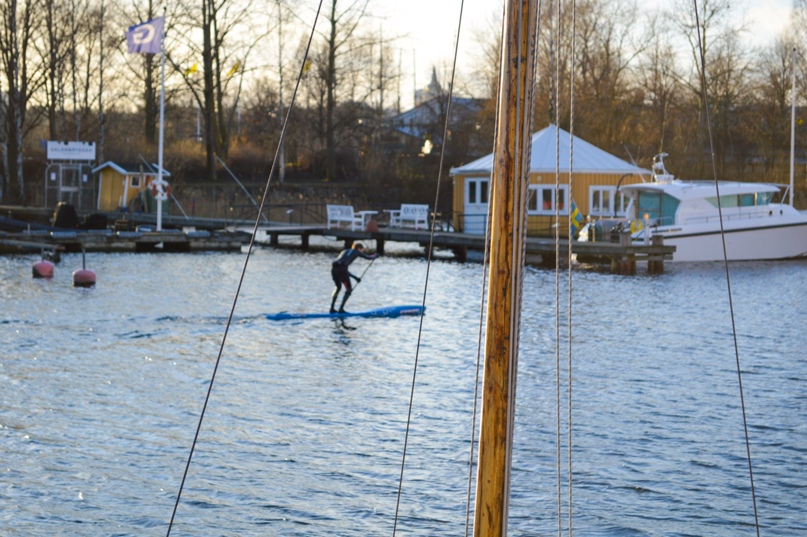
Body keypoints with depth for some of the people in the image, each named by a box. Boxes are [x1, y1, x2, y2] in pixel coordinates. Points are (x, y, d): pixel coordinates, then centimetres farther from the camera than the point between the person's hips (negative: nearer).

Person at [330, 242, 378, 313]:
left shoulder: (344, 251, 34)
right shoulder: (356, 252, 18)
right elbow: (368, 257, 26)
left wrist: (355, 277, 39)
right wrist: (375, 255, 49)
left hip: (333, 268, 6)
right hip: (341, 269, -6)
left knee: (338, 287, 28)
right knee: (349, 289, 10)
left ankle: (332, 308, 22)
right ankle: (341, 309, 2)